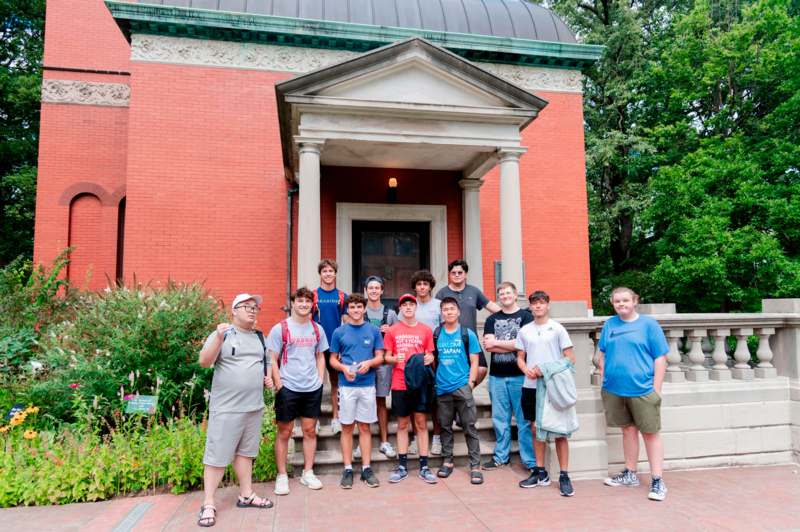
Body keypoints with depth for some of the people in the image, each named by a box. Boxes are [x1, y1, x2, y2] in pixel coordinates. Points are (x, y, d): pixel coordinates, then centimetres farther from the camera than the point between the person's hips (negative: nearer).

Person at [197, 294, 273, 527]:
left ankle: (246, 495, 25)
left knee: (245, 451, 14)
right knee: (217, 455, -1)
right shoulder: (222, 334, -5)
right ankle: (208, 504, 8)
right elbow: (204, 362, -15)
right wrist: (219, 338, -28)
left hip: (254, 406, 6)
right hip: (227, 407, -5)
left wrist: (268, 377, 6)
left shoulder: (260, 337, 13)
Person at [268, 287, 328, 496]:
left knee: (310, 430, 11)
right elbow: (272, 360, -5)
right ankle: (282, 476, 18)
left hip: (313, 388, 4)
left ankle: (308, 473, 23)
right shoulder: (280, 329, -5)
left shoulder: (317, 329, 7)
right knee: (284, 432, 6)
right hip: (288, 388, -4)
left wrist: (320, 379, 5)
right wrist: (278, 384, -10)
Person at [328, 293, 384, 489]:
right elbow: (333, 359, 7)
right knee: (347, 427, 5)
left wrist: (369, 363, -16)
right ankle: (348, 469, 14)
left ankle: (366, 468, 15)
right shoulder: (339, 332, 3)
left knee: (365, 427, 7)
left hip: (367, 384, 0)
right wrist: (343, 368, -13)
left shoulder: (373, 331, 4)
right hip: (346, 385, 0)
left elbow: (379, 357, 5)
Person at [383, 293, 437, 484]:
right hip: (399, 384, 0)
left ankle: (424, 467, 12)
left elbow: (430, 355, 10)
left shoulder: (426, 330, 5)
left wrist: (429, 358, -12)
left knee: (422, 423, 4)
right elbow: (387, 357, 7)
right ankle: (402, 466, 17)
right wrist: (394, 359, -15)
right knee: (402, 424, 8)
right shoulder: (392, 331, 3)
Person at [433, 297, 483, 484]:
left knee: (469, 427, -1)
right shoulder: (436, 335, 6)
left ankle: (475, 465, 6)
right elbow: (432, 360, 13)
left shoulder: (468, 334, 2)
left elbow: (474, 362, 2)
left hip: (462, 386, -2)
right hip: (442, 388, 2)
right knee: (445, 426, 11)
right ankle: (447, 461, 25)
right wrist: (434, 382, 5)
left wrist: (470, 383, -7)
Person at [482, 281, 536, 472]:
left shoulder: (526, 316, 1)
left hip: (520, 376, -4)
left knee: (524, 420, 0)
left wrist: (497, 343, -3)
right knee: (499, 418, 10)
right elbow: (488, 346, 0)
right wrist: (513, 346, -9)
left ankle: (531, 461, 9)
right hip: (497, 376, 4)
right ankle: (501, 456, 23)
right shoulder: (492, 319, 13)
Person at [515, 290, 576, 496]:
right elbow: (520, 358, 13)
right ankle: (540, 472, 22)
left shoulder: (558, 329, -2)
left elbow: (570, 358, -5)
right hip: (531, 386, 4)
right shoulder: (524, 331, 9)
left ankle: (564, 476, 7)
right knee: (536, 428, 11)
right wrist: (527, 370, -9)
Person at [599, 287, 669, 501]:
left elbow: (660, 358, -6)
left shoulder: (648, 324, -4)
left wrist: (656, 388, -10)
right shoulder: (609, 325, 7)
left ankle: (657, 481, 11)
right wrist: (604, 379, 7)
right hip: (614, 389, 4)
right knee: (628, 430, 16)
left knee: (651, 433, 3)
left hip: (642, 389, -4)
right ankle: (630, 474, 28)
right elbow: (602, 354, 14)